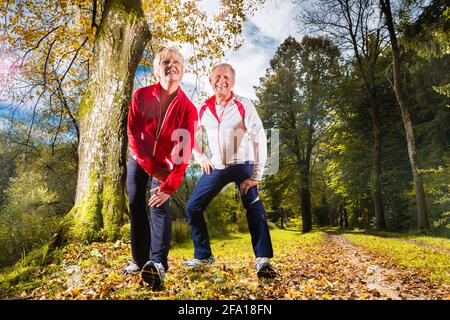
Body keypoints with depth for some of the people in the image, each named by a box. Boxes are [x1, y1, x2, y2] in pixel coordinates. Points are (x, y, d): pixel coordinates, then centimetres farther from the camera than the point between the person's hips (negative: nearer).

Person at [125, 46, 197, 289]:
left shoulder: (188, 108, -19)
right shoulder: (141, 96, -14)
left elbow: (185, 150, -24)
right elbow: (133, 133, -14)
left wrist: (169, 185, -30)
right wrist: (151, 168, -18)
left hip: (166, 164, -2)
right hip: (139, 160, 3)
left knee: (159, 205, -19)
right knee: (136, 207, 1)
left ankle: (158, 264, -27)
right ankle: (140, 260, 13)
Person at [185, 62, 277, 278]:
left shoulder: (244, 105, -10)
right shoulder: (204, 110, 3)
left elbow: (259, 139, -16)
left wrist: (256, 175, -20)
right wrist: (200, 158, 6)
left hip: (242, 165, -4)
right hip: (215, 167, 4)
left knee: (254, 206, -22)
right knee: (192, 208, 2)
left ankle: (263, 260, -15)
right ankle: (203, 255, 17)